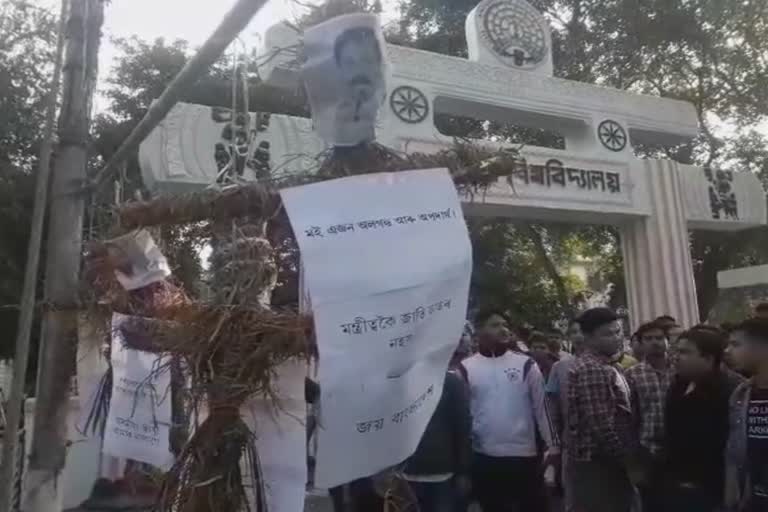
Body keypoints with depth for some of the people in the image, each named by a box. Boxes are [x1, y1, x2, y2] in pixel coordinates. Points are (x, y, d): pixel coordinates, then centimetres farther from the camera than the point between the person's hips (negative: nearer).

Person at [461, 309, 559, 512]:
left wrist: (553, 445, -3)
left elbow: (541, 406, 1)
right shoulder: (467, 368, -1)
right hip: (484, 458, 1)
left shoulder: (525, 364, -1)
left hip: (524, 454, 0)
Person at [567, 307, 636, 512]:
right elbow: (601, 425, -24)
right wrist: (626, 461, -15)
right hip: (597, 465, -10)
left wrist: (627, 459, 13)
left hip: (609, 463, 10)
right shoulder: (591, 370, -19)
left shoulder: (604, 366, 14)